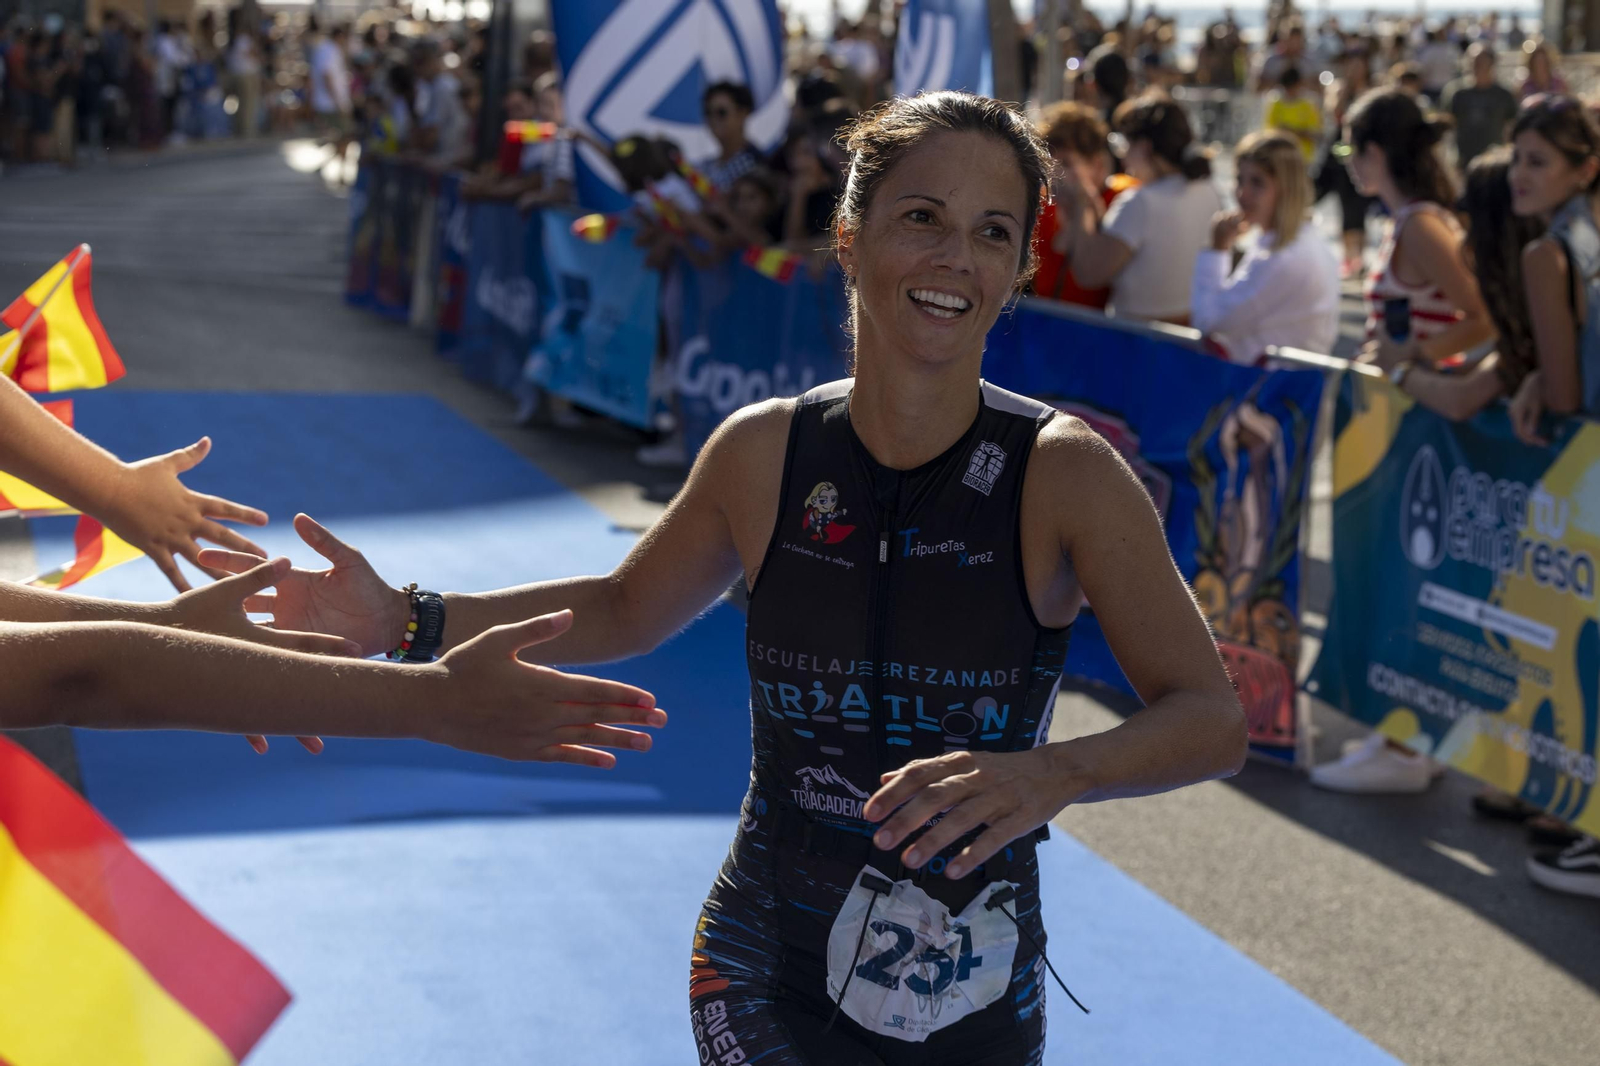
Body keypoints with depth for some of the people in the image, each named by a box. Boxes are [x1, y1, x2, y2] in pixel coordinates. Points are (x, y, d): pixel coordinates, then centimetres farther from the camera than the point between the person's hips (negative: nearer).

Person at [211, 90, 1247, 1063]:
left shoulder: (1064, 474, -15)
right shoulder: (764, 450, -7)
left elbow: (1213, 719, -14)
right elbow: (629, 609, 11)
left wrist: (1049, 774, -33)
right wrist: (407, 620, 2)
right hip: (762, 971, 1)